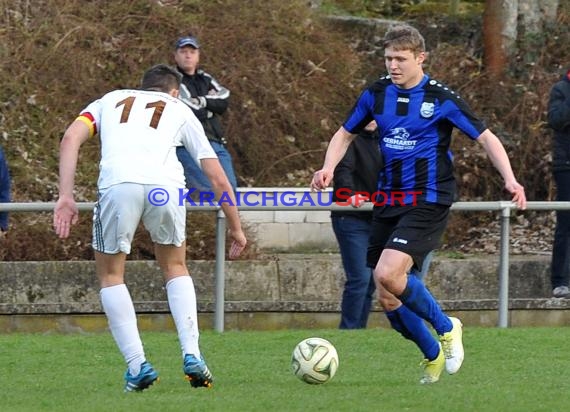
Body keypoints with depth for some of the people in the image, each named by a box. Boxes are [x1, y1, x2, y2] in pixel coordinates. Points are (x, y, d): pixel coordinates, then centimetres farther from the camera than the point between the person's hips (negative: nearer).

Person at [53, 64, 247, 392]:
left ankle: (137, 365, 7)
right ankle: (192, 356, 12)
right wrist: (236, 229, 38)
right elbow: (218, 178, 29)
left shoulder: (111, 101, 33)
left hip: (118, 184, -1)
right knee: (175, 267, 26)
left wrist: (66, 197, 7)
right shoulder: (180, 111, 32)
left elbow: (71, 138, 13)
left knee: (111, 275, 19)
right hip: (166, 187, 1)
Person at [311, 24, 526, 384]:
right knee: (389, 300, 4)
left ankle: (446, 328, -3)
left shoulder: (441, 98, -8)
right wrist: (328, 168, -4)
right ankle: (434, 355, 28)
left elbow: (485, 138, -3)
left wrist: (510, 179, -17)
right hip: (388, 203, 5)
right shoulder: (377, 93, 4)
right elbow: (345, 134, 16)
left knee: (388, 274, -26)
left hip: (428, 202, -5)